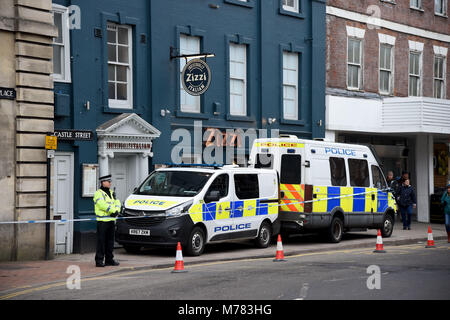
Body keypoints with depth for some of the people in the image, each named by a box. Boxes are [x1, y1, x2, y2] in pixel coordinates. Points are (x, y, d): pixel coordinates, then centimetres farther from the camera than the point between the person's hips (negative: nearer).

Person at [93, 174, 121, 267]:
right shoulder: (98, 193, -6)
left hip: (111, 220, 8)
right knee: (101, 241, -7)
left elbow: (117, 202, 12)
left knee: (110, 241, 12)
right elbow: (102, 204, -19)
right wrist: (113, 211, -19)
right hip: (102, 220, -8)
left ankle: (109, 259, 19)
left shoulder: (111, 193, 20)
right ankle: (99, 260, -5)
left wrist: (117, 211, -8)